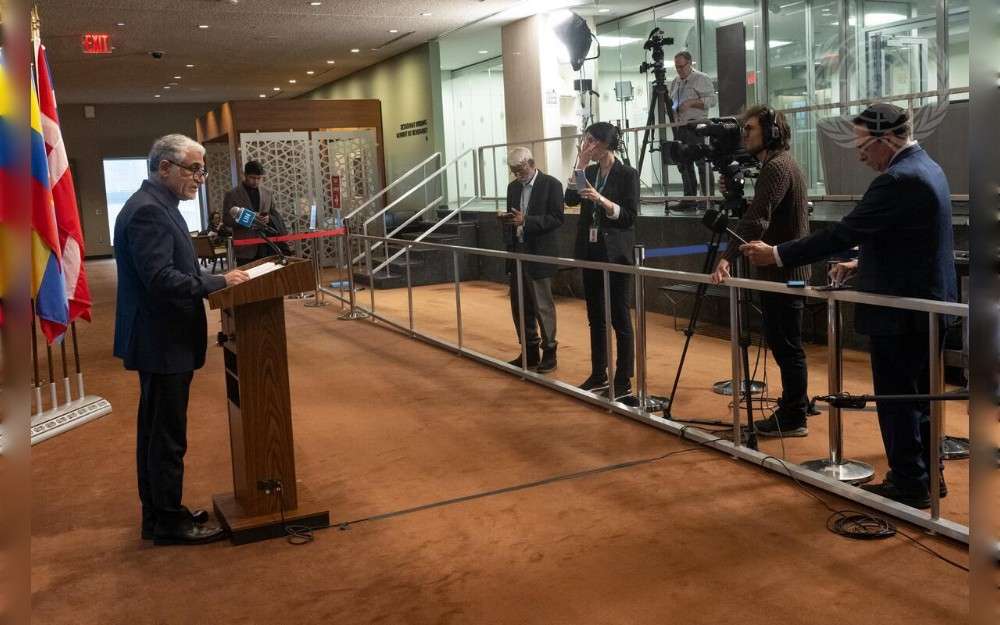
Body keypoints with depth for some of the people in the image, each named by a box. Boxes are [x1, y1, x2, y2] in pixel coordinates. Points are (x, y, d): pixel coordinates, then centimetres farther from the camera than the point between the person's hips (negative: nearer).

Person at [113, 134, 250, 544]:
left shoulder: (158, 206, 12)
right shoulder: (148, 210, -20)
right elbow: (161, 279, -27)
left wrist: (213, 279, 5)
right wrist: (219, 283, -20)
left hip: (163, 340, 11)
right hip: (161, 343, -11)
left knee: (157, 432, 18)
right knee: (167, 436, 0)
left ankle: (159, 514, 30)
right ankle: (169, 522, 12)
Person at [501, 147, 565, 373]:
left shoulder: (551, 184, -8)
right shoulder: (513, 187, 13)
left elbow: (557, 218, -14)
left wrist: (526, 221, -22)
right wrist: (506, 218, -2)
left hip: (539, 255, -7)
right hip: (517, 253, 7)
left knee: (542, 306, 0)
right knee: (519, 305, 10)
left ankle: (549, 352, 12)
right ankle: (529, 351, 21)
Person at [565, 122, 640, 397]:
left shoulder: (627, 174, -7)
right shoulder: (589, 172, 10)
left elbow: (630, 216, -12)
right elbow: (570, 199, -3)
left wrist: (602, 200, -24)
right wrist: (580, 165, -7)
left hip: (615, 254, -6)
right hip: (590, 251, 6)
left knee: (619, 317, -1)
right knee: (595, 316, 12)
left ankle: (624, 381, 5)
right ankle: (598, 375, 22)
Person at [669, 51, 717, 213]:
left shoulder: (701, 79, -2)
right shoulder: (674, 82, 19)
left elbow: (711, 100, -10)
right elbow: (670, 101, 29)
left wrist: (691, 103, -17)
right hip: (679, 126, 7)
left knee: (702, 163, -9)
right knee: (683, 164, 7)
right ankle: (689, 199, 13)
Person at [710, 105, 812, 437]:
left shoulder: (777, 167, -16)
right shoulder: (781, 163, 17)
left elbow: (757, 219, -29)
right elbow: (760, 212, 20)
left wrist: (728, 257, -37)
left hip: (783, 272, -10)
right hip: (783, 269, 10)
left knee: (786, 345, -4)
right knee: (781, 341, 17)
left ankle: (793, 418, 3)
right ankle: (795, 402, 28)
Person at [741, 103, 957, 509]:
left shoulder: (898, 179, -22)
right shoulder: (925, 168, 11)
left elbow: (844, 232, -24)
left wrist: (777, 255, -20)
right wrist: (864, 262, 14)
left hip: (902, 309, -10)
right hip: (927, 303, 10)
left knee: (896, 399, 1)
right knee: (918, 394, 18)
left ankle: (909, 484, 11)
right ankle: (927, 474, 29)